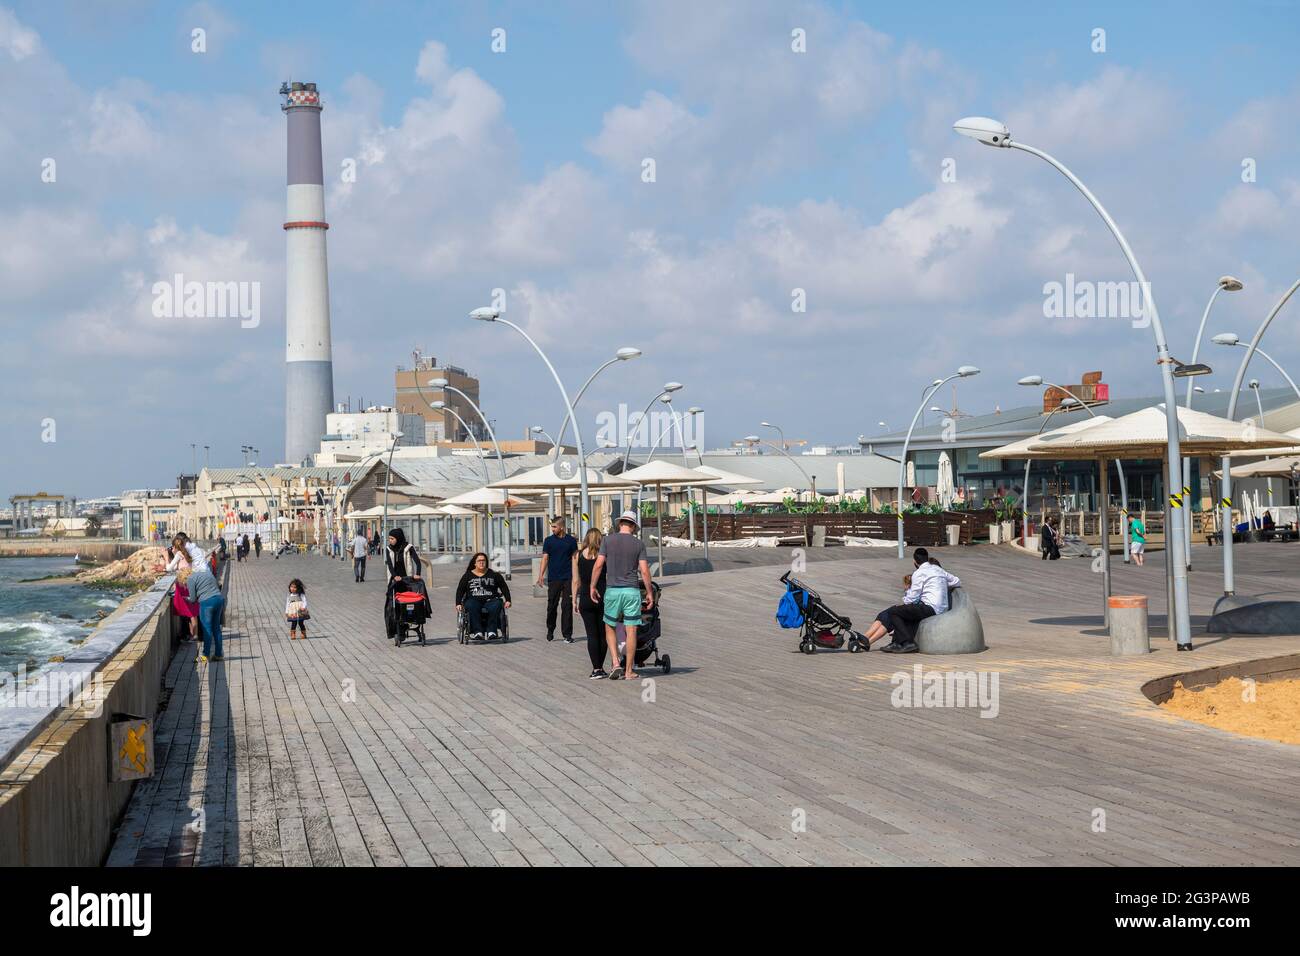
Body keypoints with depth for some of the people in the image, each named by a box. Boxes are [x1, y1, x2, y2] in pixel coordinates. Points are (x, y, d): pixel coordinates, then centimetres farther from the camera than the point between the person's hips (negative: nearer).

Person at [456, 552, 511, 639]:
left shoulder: (494, 574, 17)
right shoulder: (467, 576, 16)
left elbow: (504, 588, 17)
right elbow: (460, 591, 12)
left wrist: (507, 601, 3)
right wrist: (458, 604, -2)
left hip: (491, 600, 0)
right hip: (473, 600, 0)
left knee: (495, 607, -35)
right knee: (472, 607, -36)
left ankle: (491, 631, -33)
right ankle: (477, 632, -38)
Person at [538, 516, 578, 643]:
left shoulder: (571, 540, 6)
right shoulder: (549, 540, 5)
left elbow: (575, 558, 9)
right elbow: (545, 558, 1)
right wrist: (541, 575, -11)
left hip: (568, 578, 0)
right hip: (553, 578, 0)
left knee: (567, 606, -2)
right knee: (552, 605, 3)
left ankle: (567, 634, 2)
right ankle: (550, 631, 21)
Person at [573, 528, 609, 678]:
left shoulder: (577, 556, 2)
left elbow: (576, 580, 3)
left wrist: (574, 601, 8)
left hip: (585, 598, 1)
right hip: (603, 597, -1)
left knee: (592, 634, 3)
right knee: (603, 634, 10)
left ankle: (596, 669, -3)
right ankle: (600, 667, 13)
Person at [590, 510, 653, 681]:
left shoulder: (608, 541, 1)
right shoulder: (639, 544, 1)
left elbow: (599, 565, -4)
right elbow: (644, 571, -3)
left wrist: (592, 587, 4)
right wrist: (649, 592, 5)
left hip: (612, 590, 0)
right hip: (632, 591, 0)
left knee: (610, 628, 14)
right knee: (631, 631, 3)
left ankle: (615, 663, -1)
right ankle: (629, 671, 5)